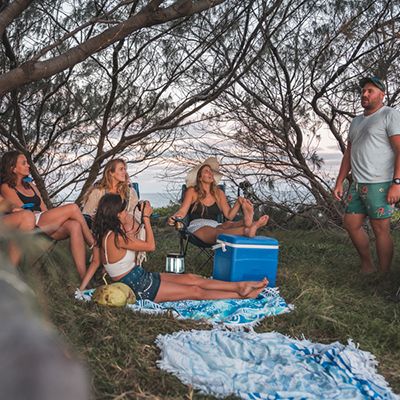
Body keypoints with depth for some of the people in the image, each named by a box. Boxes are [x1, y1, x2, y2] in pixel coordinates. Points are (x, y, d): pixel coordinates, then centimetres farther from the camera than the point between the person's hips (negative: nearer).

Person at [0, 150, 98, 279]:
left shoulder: (30, 186, 28)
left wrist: (57, 214, -5)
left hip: (45, 226, 6)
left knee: (75, 226, -28)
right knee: (72, 208, -22)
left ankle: (85, 278, -37)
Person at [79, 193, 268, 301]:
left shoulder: (105, 235, 4)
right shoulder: (116, 237, -25)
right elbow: (151, 246, -16)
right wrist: (146, 217, -9)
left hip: (141, 278, 9)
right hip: (140, 289, -9)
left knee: (190, 278, 7)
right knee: (195, 291, -3)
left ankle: (240, 286, 11)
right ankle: (243, 295, 7)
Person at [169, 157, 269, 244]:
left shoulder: (219, 193, 20)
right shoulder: (192, 191, 12)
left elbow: (229, 215, 13)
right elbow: (183, 211, 2)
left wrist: (239, 202, -5)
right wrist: (174, 217, -21)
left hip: (215, 226, 4)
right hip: (197, 226, -4)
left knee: (229, 224, -34)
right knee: (218, 232, -39)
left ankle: (247, 223, -68)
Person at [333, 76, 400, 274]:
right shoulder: (356, 121, 20)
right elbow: (348, 153, 21)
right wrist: (339, 182, 14)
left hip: (379, 185, -7)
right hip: (357, 184, 8)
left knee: (381, 230, -3)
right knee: (351, 225, 10)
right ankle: (366, 265, 28)